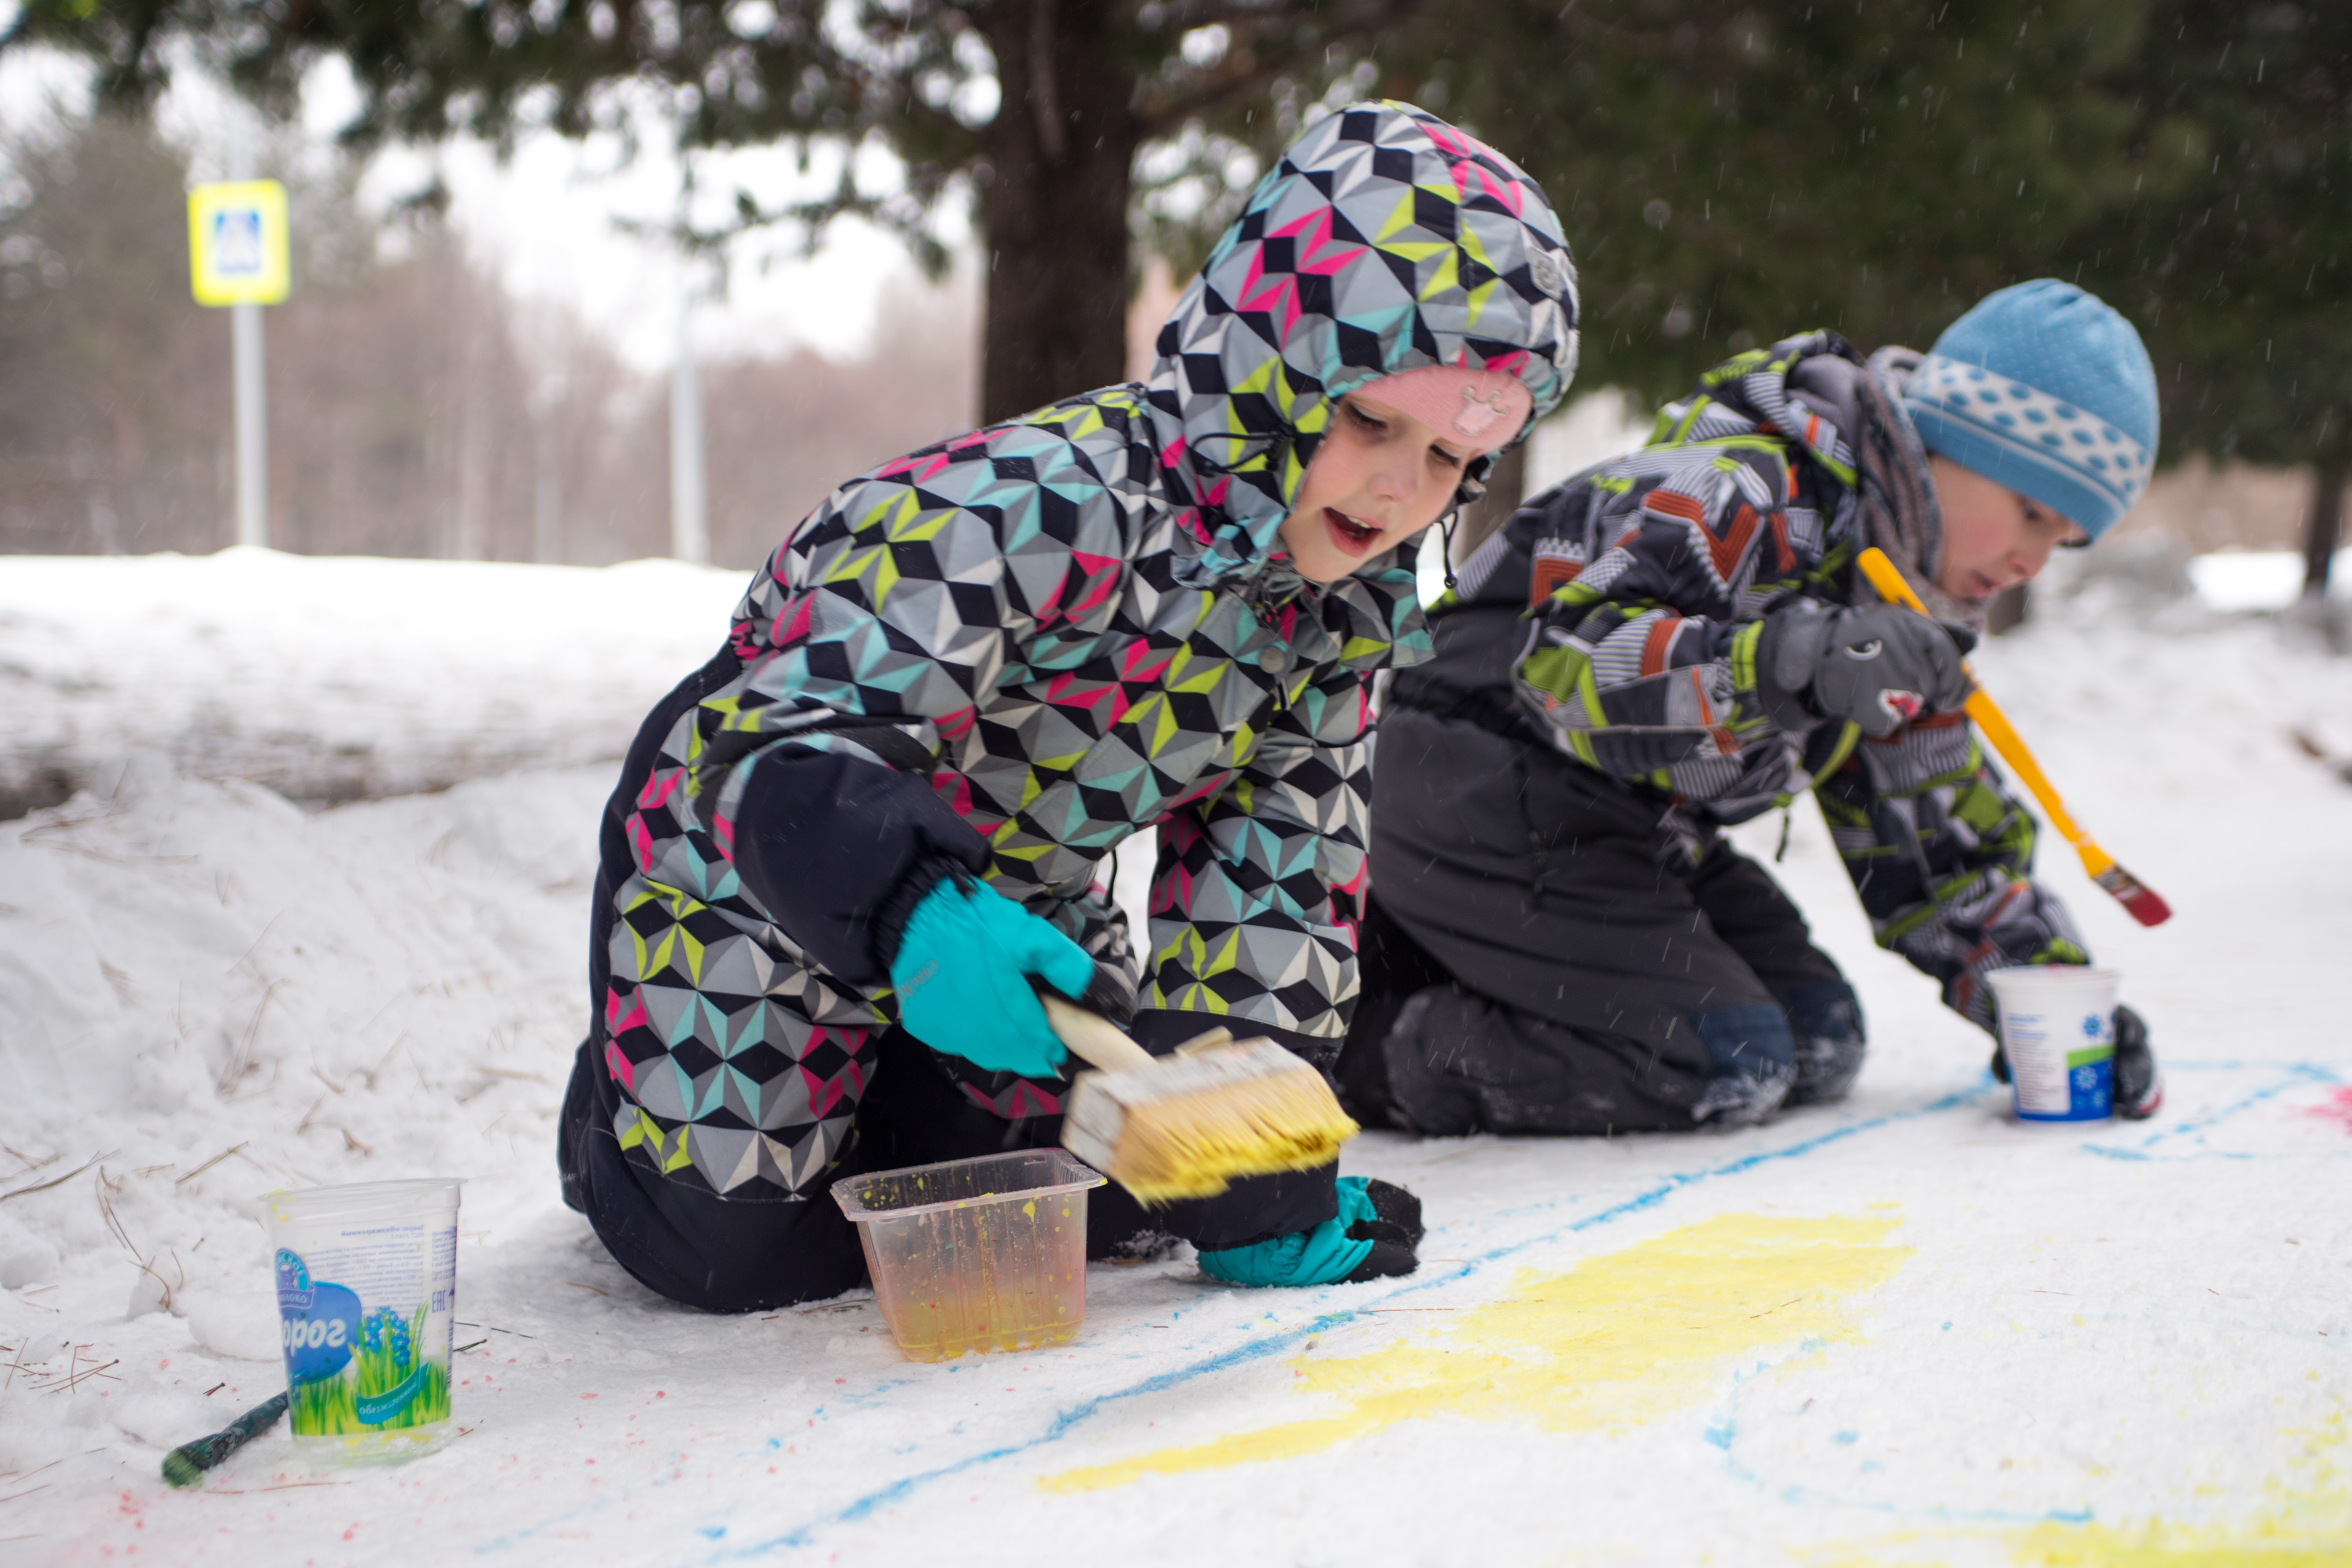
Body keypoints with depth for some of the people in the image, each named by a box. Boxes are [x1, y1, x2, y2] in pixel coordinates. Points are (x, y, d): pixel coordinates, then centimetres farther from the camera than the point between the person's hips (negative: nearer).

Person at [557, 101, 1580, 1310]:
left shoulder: (1350, 613, -12)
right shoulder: (1045, 506, -38)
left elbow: (1275, 871, -8)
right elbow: (783, 750, -43)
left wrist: (1251, 1171, -14)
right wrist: (912, 913, -62)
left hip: (1018, 892, 7)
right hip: (751, 853, -6)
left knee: (1096, 1208, 5)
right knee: (749, 1249, -11)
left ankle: (882, 1098, 34)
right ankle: (621, 1118, 25)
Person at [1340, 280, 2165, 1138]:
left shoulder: (1911, 609, 10)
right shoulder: (1755, 494, -21)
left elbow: (1930, 826, 17)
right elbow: (1564, 662, -35)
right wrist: (1795, 661, -47)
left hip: (1630, 832, 10)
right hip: (1482, 802, -10)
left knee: (1818, 1043, 6)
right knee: (1725, 1065, -19)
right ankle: (1364, 1044, -13)